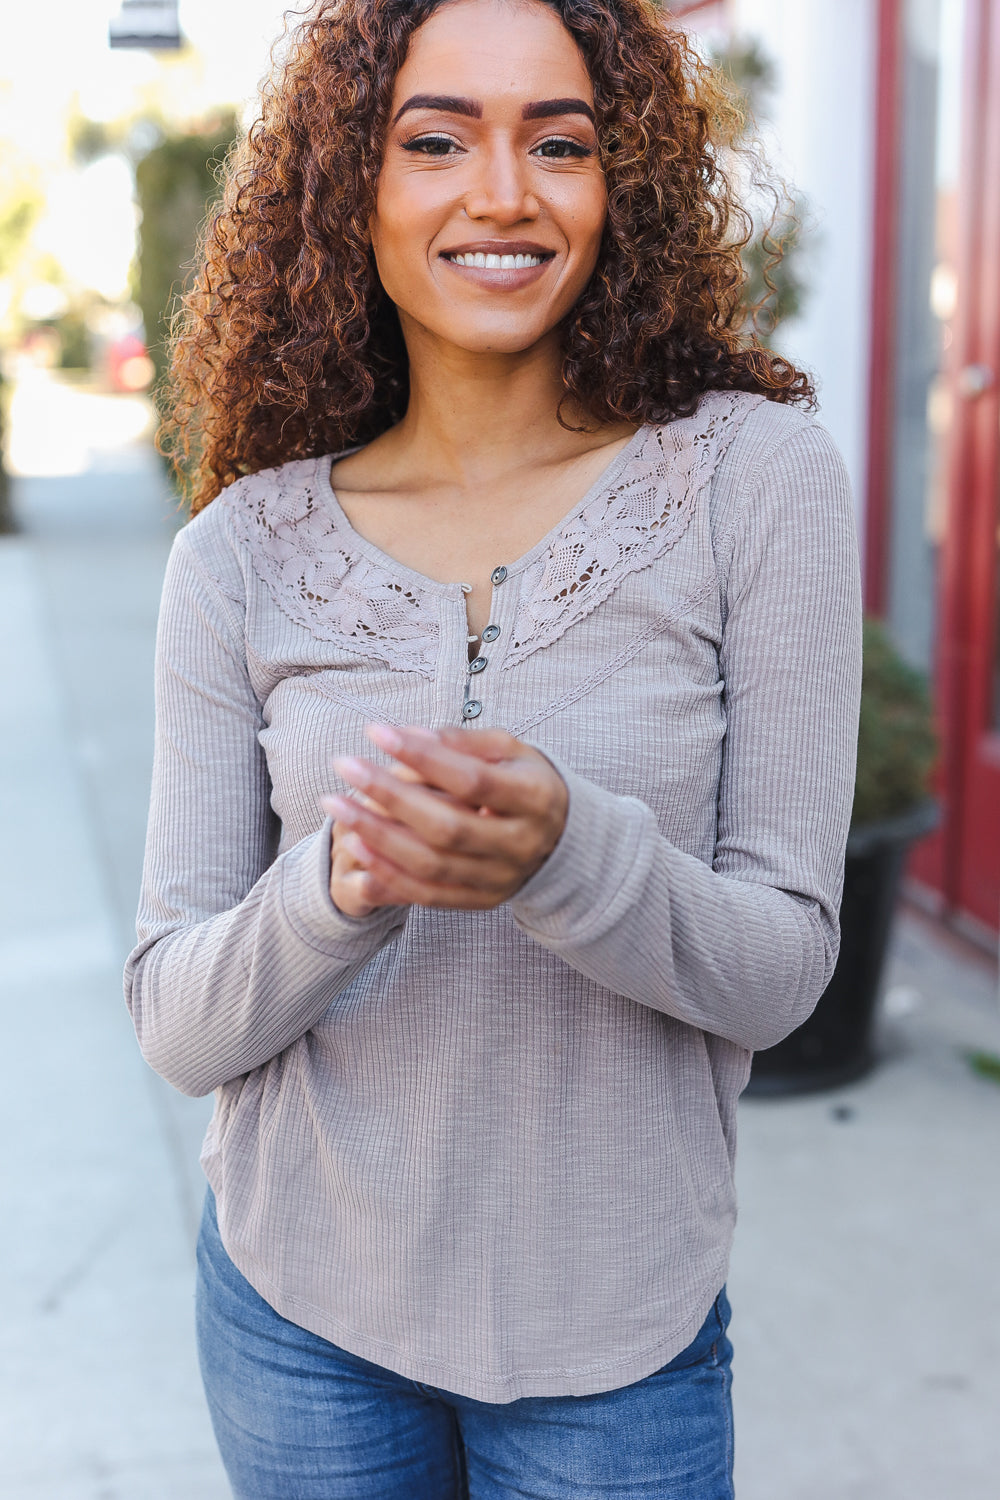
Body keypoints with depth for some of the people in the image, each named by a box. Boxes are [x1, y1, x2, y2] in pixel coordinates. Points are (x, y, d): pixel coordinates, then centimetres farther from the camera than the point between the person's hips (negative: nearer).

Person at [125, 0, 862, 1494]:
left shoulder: (754, 474, -11)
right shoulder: (246, 550, -6)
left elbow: (783, 963, -11)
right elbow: (177, 1025, -6)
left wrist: (569, 852, -30)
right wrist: (342, 886, -26)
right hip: (297, 1306, 2)